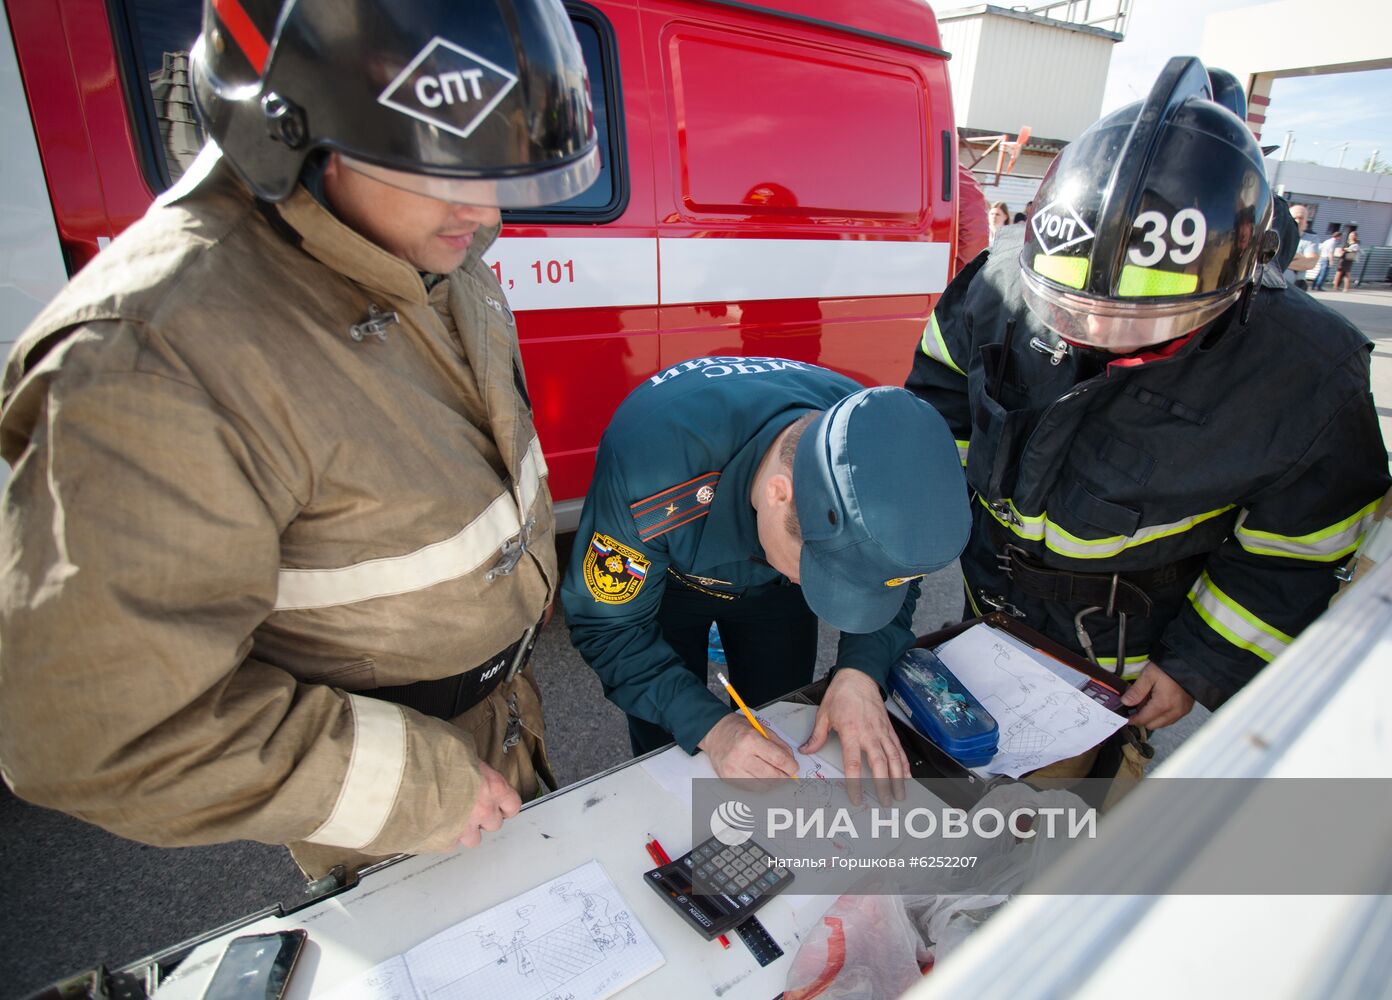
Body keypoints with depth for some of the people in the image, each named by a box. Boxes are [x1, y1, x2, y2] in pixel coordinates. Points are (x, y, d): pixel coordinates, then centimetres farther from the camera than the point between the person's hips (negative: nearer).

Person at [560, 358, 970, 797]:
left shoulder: (878, 454, -32)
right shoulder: (653, 462, -43)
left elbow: (889, 579, -13)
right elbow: (606, 624, -29)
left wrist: (861, 673, -31)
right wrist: (710, 726, -38)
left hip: (774, 585, 3)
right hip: (661, 577, -2)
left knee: (784, 739, 18)